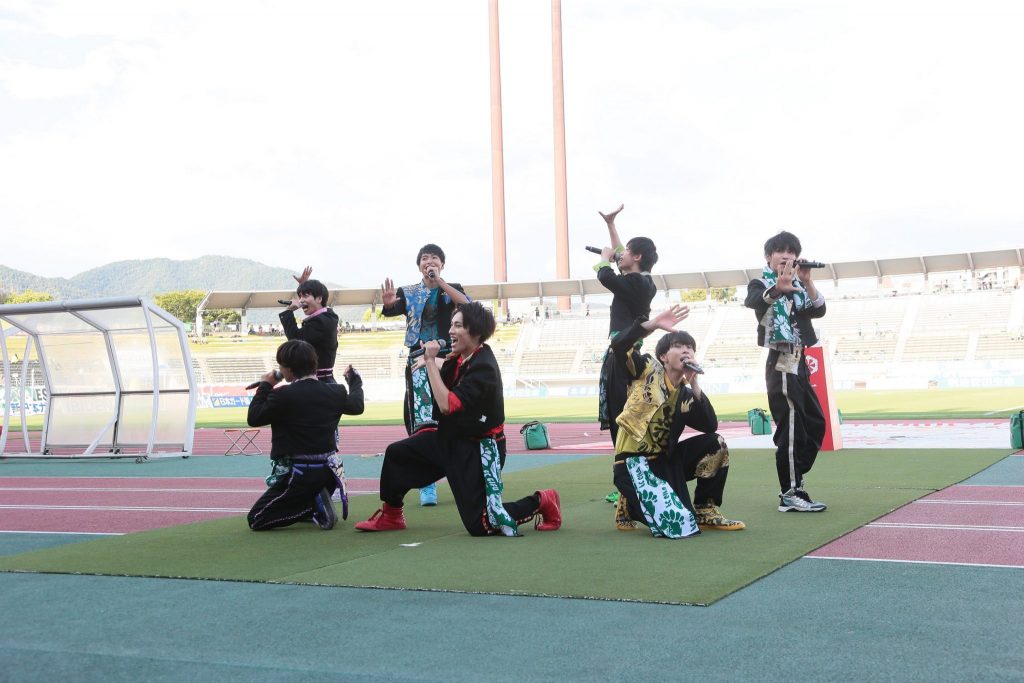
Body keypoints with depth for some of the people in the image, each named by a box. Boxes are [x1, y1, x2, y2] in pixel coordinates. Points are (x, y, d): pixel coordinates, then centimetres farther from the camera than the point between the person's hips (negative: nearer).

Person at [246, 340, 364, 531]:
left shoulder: (283, 395, -16)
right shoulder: (335, 392, 2)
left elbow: (254, 418, -6)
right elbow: (357, 406, 23)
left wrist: (265, 386, 6)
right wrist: (355, 381, 42)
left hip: (298, 476, -7)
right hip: (329, 472, 7)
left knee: (255, 520, 3)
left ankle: (313, 505, -9)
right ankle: (317, 502, 5)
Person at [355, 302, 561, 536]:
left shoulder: (483, 367, -26)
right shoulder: (459, 358, 2)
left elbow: (447, 405, -31)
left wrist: (431, 361, -27)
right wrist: (427, 360, -3)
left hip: (477, 450, -9)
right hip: (449, 439, 9)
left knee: (479, 526, -7)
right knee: (396, 454, 8)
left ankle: (540, 502, 10)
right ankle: (391, 516, 27)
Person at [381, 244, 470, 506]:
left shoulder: (452, 289, 8)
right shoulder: (408, 293, 8)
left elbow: (466, 303, -13)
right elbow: (393, 309, -12)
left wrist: (440, 282, -14)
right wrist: (387, 304, -36)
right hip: (420, 362, 0)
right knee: (422, 423, -9)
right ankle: (427, 484, -6)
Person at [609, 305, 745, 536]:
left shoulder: (685, 394, 9)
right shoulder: (648, 369, -3)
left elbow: (711, 427, -7)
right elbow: (618, 345, -20)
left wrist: (694, 385, -11)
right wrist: (654, 323, -29)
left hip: (664, 460, 6)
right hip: (633, 461, -6)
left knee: (716, 444, -9)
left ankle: (705, 511, 5)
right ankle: (629, 504, 9)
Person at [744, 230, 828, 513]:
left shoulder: (797, 286, 16)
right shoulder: (761, 284, -5)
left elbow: (818, 310, 0)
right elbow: (752, 301, -31)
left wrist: (807, 283, -16)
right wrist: (777, 289, -52)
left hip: (798, 362, 9)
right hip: (781, 363, -9)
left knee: (815, 424, 14)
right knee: (792, 428, -11)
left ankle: (792, 484, 19)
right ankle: (790, 494, -7)